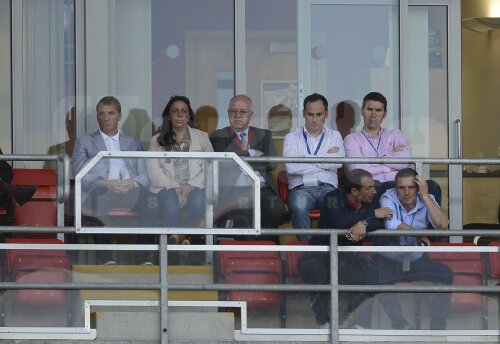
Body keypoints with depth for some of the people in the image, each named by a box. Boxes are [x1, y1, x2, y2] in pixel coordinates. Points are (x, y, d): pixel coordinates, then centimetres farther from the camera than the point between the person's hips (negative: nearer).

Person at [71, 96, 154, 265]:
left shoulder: (133, 144, 28)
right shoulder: (84, 143, 20)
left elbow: (144, 176, 15)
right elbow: (80, 175, 4)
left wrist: (133, 183, -9)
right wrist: (105, 183, -14)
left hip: (131, 193, 2)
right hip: (100, 194, -2)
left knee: (147, 195, -33)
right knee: (99, 192, -39)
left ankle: (144, 256, -30)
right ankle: (105, 256, -31)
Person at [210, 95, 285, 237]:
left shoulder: (264, 136, 23)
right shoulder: (219, 136, 17)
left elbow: (272, 163, 5)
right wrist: (251, 153, 4)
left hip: (262, 190, 2)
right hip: (232, 191, -2)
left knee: (276, 209, -30)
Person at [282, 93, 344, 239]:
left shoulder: (335, 136, 21)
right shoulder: (292, 138, 15)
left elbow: (338, 163, -1)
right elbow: (291, 167, -5)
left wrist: (308, 159, 1)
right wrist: (326, 158, 3)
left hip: (328, 188, 1)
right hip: (301, 188, -1)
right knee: (298, 206, -37)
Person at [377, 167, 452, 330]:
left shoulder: (427, 200, -4)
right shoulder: (388, 198, -12)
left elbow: (442, 225, -23)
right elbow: (391, 224, -32)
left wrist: (425, 195, -23)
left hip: (417, 260, 2)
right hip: (389, 260, -2)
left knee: (446, 274, -20)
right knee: (377, 278, -32)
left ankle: (438, 327, -5)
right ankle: (399, 323, -9)